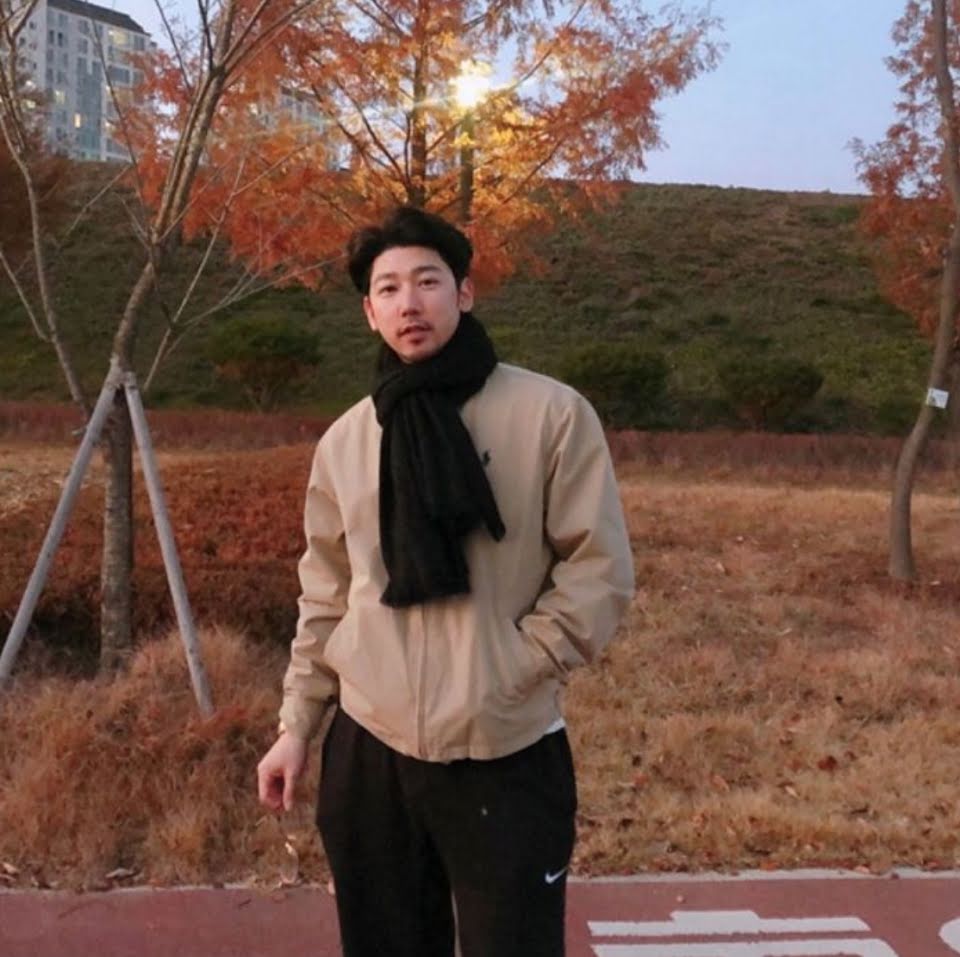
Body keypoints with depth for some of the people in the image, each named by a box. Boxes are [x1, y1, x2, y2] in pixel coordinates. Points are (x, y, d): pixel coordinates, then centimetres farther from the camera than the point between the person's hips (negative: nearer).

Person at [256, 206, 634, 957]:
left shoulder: (551, 414, -7)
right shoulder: (345, 441, 6)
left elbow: (600, 569, -7)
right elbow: (326, 597, 11)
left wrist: (513, 671, -12)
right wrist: (297, 723, 10)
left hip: (506, 755, -3)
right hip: (370, 752, 4)